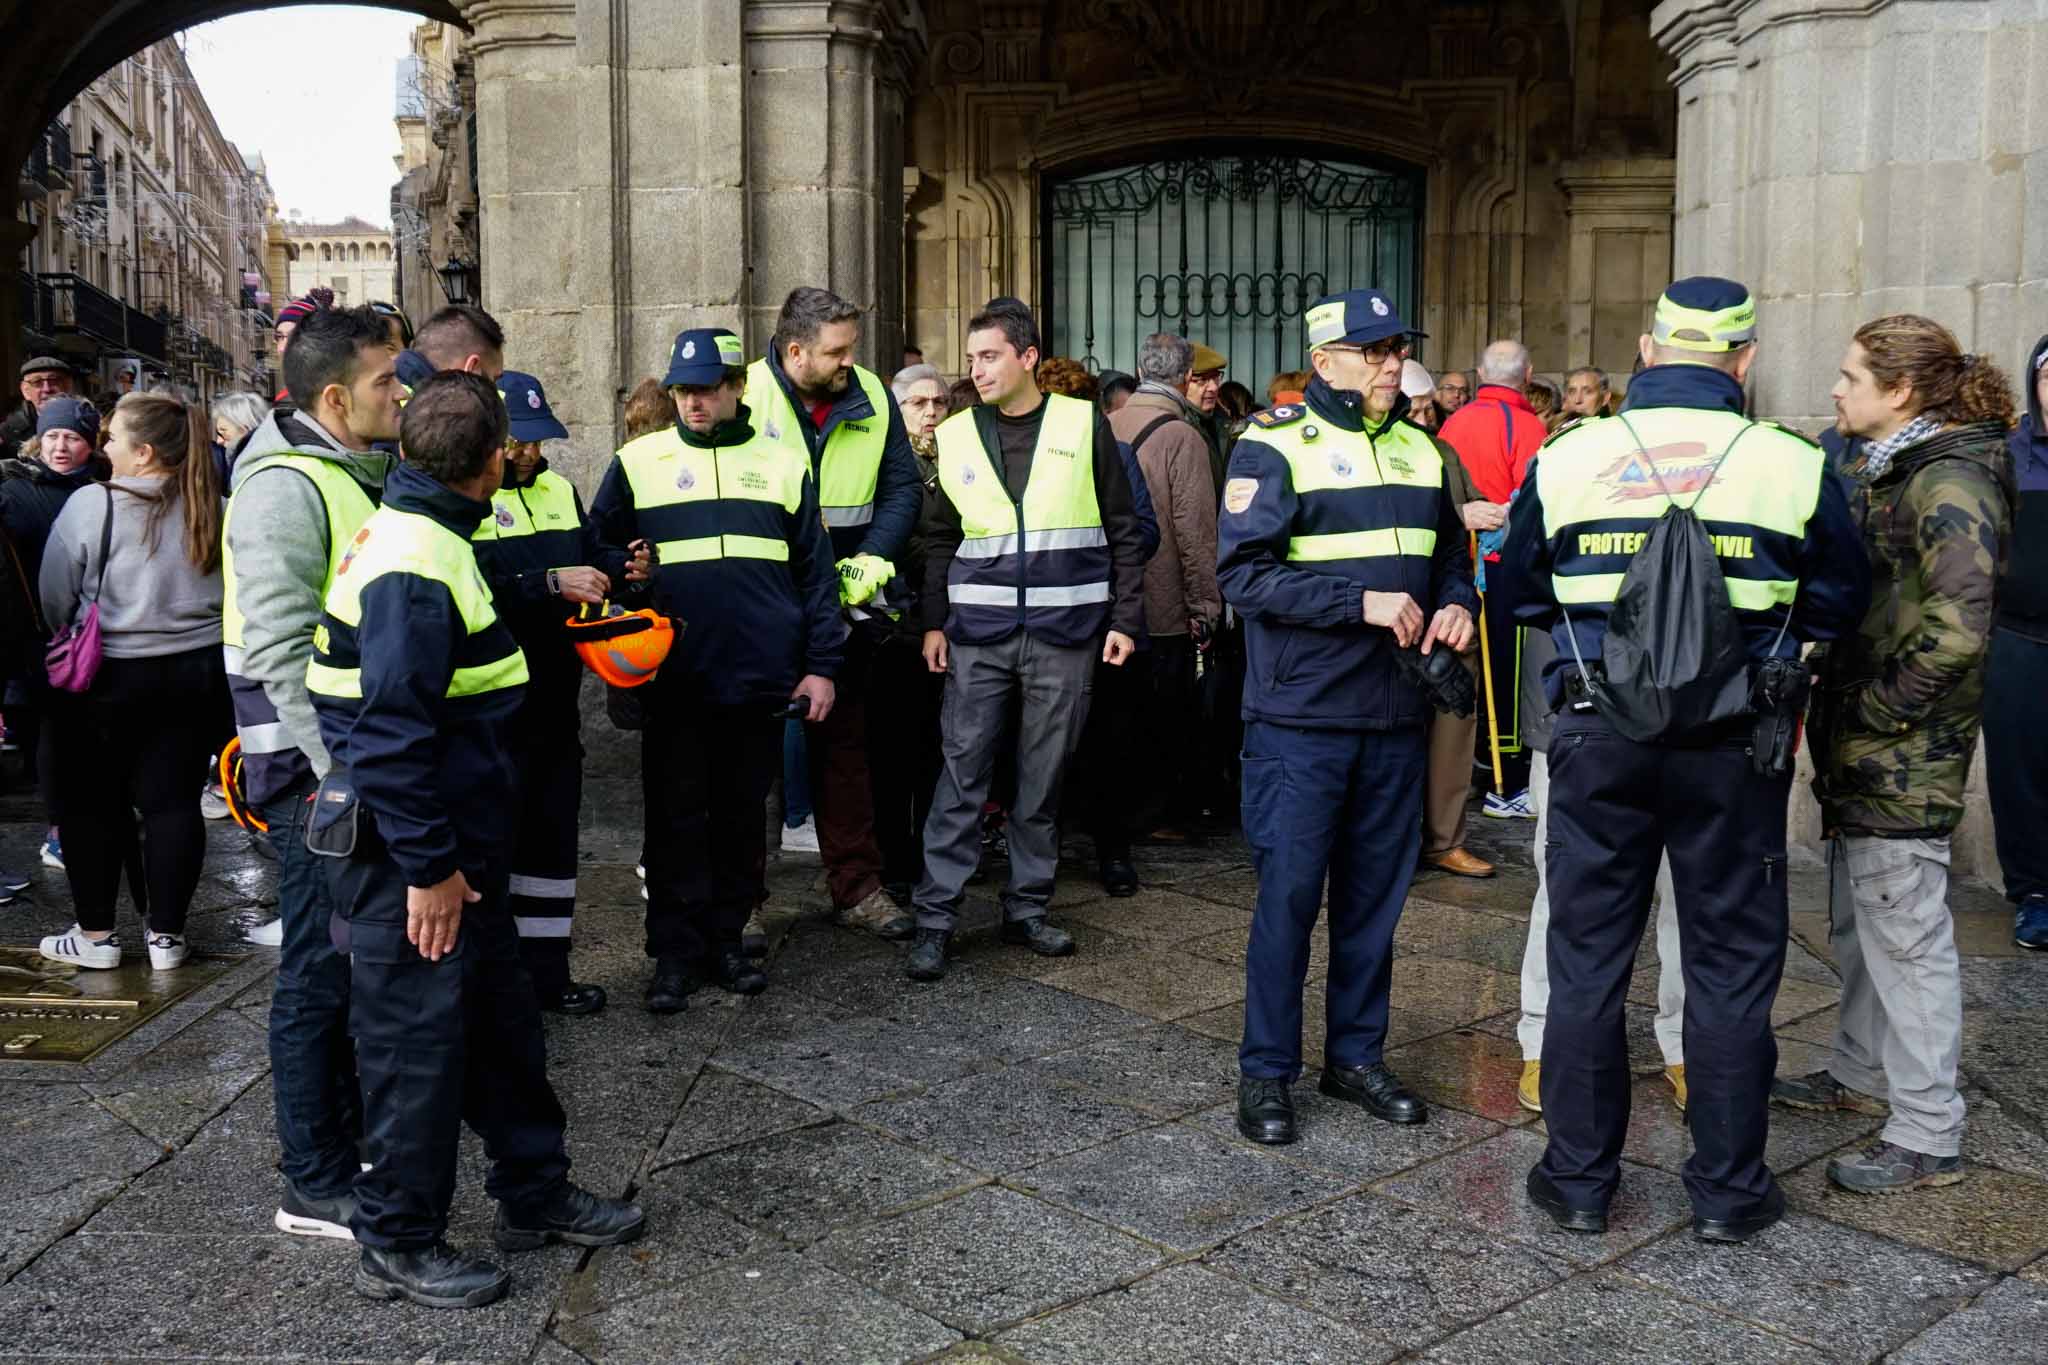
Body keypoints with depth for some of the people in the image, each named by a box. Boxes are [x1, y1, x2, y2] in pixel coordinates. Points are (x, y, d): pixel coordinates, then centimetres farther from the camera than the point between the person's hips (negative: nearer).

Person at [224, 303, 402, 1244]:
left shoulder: (354, 475, 13)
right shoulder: (285, 488, -17)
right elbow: (281, 652, -24)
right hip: (317, 773, -9)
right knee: (321, 971, 0)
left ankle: (355, 1128, 35)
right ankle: (315, 1187, 12)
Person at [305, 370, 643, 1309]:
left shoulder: (420, 535, 9)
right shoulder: (414, 569, -23)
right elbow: (390, 737, -25)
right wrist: (427, 867, -22)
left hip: (453, 842, 10)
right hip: (410, 855, -10)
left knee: (500, 1019, 18)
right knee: (417, 1040, 4)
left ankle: (535, 1194, 33)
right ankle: (398, 1245, 21)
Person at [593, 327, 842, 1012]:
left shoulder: (783, 462, 8)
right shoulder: (638, 462, 6)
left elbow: (815, 570, 9)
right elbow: (598, 549, 9)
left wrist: (821, 664, 4)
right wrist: (625, 567, -14)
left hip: (760, 677, 1)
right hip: (673, 680, -1)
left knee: (742, 815, 10)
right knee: (676, 818, 4)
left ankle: (725, 939, 24)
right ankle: (675, 952, 14)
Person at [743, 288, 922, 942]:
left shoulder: (871, 397, 0)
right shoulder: (745, 396, -11)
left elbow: (902, 489, 6)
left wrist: (873, 559, -10)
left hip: (844, 601, 3)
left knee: (843, 740, 11)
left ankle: (857, 886, 20)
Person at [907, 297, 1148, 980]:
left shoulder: (1082, 424, 1)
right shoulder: (956, 434, 7)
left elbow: (1123, 530, 4)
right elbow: (940, 537, 13)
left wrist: (1125, 618, -1)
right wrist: (933, 622, 5)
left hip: (1064, 634, -1)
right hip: (978, 633, 1)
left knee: (1044, 777, 7)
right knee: (961, 776, -1)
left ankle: (1027, 908, 20)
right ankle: (935, 918, 5)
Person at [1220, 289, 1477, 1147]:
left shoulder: (1419, 452, 12)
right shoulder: (1274, 447, -8)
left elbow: (1451, 557, 22)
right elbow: (1242, 573, -17)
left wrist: (1456, 603, -1)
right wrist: (1363, 603, -22)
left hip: (1394, 718, 6)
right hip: (1300, 719, -6)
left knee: (1375, 894, 13)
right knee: (1289, 894, 0)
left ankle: (1357, 1056, 27)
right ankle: (1266, 1073, 14)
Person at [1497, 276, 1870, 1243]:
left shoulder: (1565, 460, -3)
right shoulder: (1794, 466, -5)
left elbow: (1518, 596, 7)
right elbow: (1841, 605, 7)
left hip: (1598, 737, 1)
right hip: (1735, 749, -1)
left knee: (1587, 957, 11)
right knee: (1732, 964, 11)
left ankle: (1578, 1179, 19)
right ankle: (1727, 1189, 21)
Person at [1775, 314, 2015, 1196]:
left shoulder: (1950, 481, -16)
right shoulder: (1880, 469, 13)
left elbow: (1957, 625, -26)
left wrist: (1882, 713, -18)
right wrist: (1838, 709, 11)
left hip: (1905, 754, -10)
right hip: (1858, 750, 10)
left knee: (1906, 933, -3)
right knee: (1856, 923, 20)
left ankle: (1928, 1137, 6)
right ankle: (1860, 1074, 36)